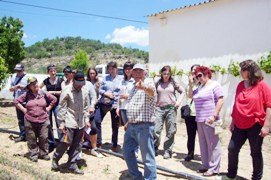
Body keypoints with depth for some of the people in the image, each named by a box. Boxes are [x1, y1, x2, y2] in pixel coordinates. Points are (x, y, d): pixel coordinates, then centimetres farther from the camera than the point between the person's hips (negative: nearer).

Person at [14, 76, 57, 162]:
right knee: (32, 139, 7)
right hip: (30, 121, 0)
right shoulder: (26, 95, -2)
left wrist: (48, 108, 7)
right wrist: (23, 109, 0)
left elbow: (54, 99, 13)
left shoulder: (44, 94, 1)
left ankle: (44, 153, 22)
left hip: (43, 120, 1)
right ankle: (33, 155, 21)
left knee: (44, 138, 6)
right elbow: (16, 101, 7)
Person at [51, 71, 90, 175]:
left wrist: (86, 119, 9)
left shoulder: (85, 91, 4)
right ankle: (55, 160, 21)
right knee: (66, 142, -4)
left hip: (81, 123, 5)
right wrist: (61, 122, -9)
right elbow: (62, 108, -7)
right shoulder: (67, 91, -10)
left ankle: (72, 165, 22)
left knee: (77, 145, 9)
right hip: (69, 122, -5)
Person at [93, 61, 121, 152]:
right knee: (97, 121, -5)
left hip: (115, 104, -2)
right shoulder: (105, 78, 8)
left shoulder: (120, 79, 0)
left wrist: (116, 104, -11)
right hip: (103, 103, 3)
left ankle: (114, 145, 20)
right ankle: (98, 142, 10)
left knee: (115, 125, 5)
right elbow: (100, 90, 9)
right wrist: (106, 93, -11)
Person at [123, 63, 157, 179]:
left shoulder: (148, 84, -10)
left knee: (147, 157, -4)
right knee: (127, 152, 18)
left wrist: (144, 87, -58)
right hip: (131, 126, 9)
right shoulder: (134, 88, 18)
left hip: (144, 126, -9)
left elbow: (151, 91, -36)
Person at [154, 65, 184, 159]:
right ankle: (155, 149, 14)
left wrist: (179, 101, -1)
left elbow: (182, 92, 11)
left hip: (171, 108, -1)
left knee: (170, 132, 3)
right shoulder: (157, 83, 7)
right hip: (159, 108, 1)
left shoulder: (173, 83, 4)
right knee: (156, 130, -3)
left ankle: (167, 151, 14)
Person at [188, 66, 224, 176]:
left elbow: (220, 101, -12)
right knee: (203, 144, 12)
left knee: (212, 144, -3)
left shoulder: (214, 85, -5)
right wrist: (191, 85, 10)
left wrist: (214, 115, -20)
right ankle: (206, 165, 22)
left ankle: (214, 168, 4)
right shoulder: (200, 87, 17)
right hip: (200, 120, 8)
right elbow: (190, 96, 25)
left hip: (209, 120, -8)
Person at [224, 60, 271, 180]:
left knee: (255, 153, 8)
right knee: (232, 149, 7)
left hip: (255, 126, -5)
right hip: (239, 125, 5)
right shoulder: (240, 85, 7)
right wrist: (233, 121, 14)